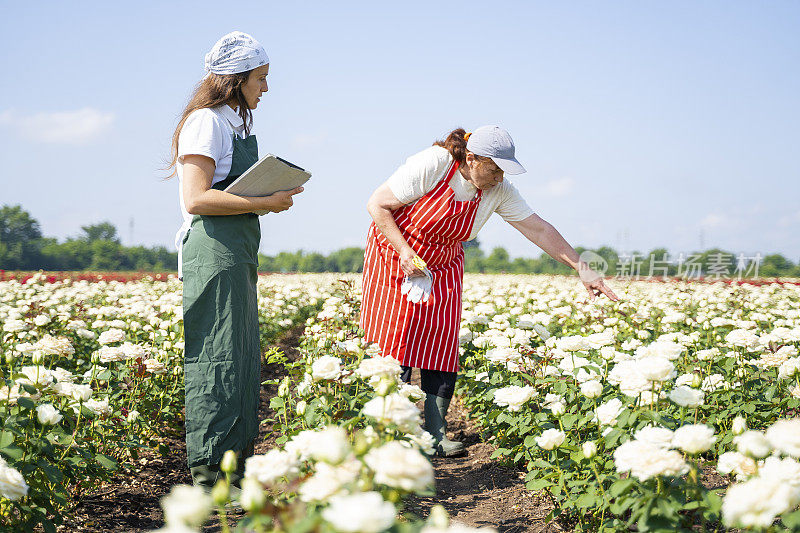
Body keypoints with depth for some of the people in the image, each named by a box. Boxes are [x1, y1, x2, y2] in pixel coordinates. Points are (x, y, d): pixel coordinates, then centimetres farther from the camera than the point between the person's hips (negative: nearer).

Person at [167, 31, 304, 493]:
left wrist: (276, 192, 9)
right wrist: (264, 203, -16)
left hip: (239, 254, 10)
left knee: (245, 362, 11)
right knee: (217, 361, -9)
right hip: (212, 251, -10)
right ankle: (209, 477, -4)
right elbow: (196, 199, -18)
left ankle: (235, 468, 19)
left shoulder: (237, 124, 21)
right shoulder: (206, 122, -9)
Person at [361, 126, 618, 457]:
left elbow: (539, 229, -11)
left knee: (441, 343, -5)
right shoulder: (429, 167, -28)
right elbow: (377, 205, -21)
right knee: (394, 341, -8)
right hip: (394, 256, -4)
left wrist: (582, 269, -16)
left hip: (443, 268, 4)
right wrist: (405, 252, -28)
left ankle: (436, 434, -1)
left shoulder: (499, 191, -13)